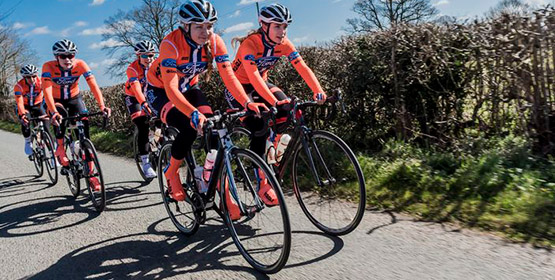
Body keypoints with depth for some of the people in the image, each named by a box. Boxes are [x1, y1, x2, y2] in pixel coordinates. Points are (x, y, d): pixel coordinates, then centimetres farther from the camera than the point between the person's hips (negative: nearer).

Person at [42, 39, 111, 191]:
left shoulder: (80, 65, -25)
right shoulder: (49, 67, -27)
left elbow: (93, 85, -35)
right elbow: (47, 90, -37)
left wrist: (102, 106, -49)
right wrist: (54, 112, -52)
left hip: (74, 98, 1)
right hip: (56, 101, -1)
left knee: (84, 127, -15)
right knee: (61, 119, -34)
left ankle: (90, 173, -10)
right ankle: (61, 154, -9)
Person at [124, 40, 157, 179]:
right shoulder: (132, 68, -24)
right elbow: (136, 87, -39)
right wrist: (144, 104, -54)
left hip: (150, 96, 4)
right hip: (133, 98, -4)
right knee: (143, 127, -20)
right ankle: (145, 162, -16)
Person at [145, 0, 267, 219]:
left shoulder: (214, 42, -19)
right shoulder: (171, 44, -32)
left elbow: (229, 76, -25)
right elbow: (171, 88, -41)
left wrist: (247, 103, -41)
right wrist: (194, 113, -57)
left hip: (189, 88, 4)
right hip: (160, 91, -4)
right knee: (189, 128, -30)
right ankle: (171, 172, 0)